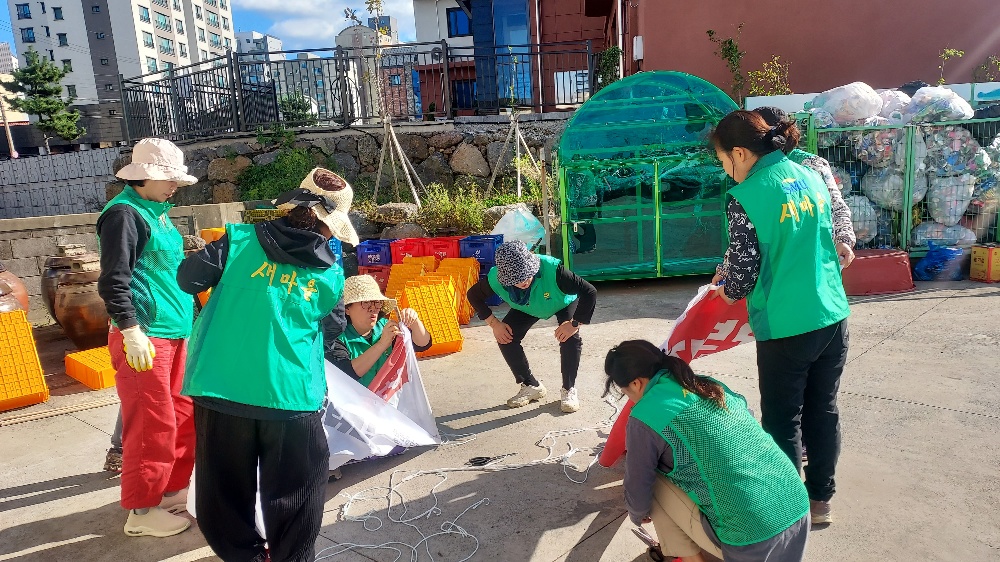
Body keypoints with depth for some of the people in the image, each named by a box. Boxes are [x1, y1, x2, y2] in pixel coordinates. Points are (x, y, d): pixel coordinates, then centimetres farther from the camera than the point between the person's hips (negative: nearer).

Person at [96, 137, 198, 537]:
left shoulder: (157, 211, 16)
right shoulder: (124, 213, -10)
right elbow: (113, 281, -17)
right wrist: (132, 332, -20)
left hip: (174, 333, 9)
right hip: (144, 336, -9)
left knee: (184, 417, 14)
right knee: (153, 426, -1)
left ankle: (173, 490, 29)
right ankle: (142, 511, 14)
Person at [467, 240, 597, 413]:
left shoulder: (552, 270, -46)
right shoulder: (496, 279, -35)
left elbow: (590, 291, -40)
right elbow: (474, 295, -14)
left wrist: (575, 323, -39)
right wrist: (494, 323, -18)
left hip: (564, 302, -3)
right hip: (527, 308, 3)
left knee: (570, 338, -27)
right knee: (506, 338, -13)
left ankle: (569, 389, -4)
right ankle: (531, 385, 7)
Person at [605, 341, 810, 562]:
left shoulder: (645, 417, -10)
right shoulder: (711, 385, 10)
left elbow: (638, 487, 3)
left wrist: (638, 515, 27)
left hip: (751, 543, -7)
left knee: (656, 483, 8)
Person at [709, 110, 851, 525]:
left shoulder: (745, 198, -15)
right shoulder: (811, 177, 6)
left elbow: (745, 268, -14)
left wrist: (729, 292, 8)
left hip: (786, 326, -7)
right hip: (833, 315, 7)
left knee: (783, 420, 9)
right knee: (823, 411, 18)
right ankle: (820, 499, 33)